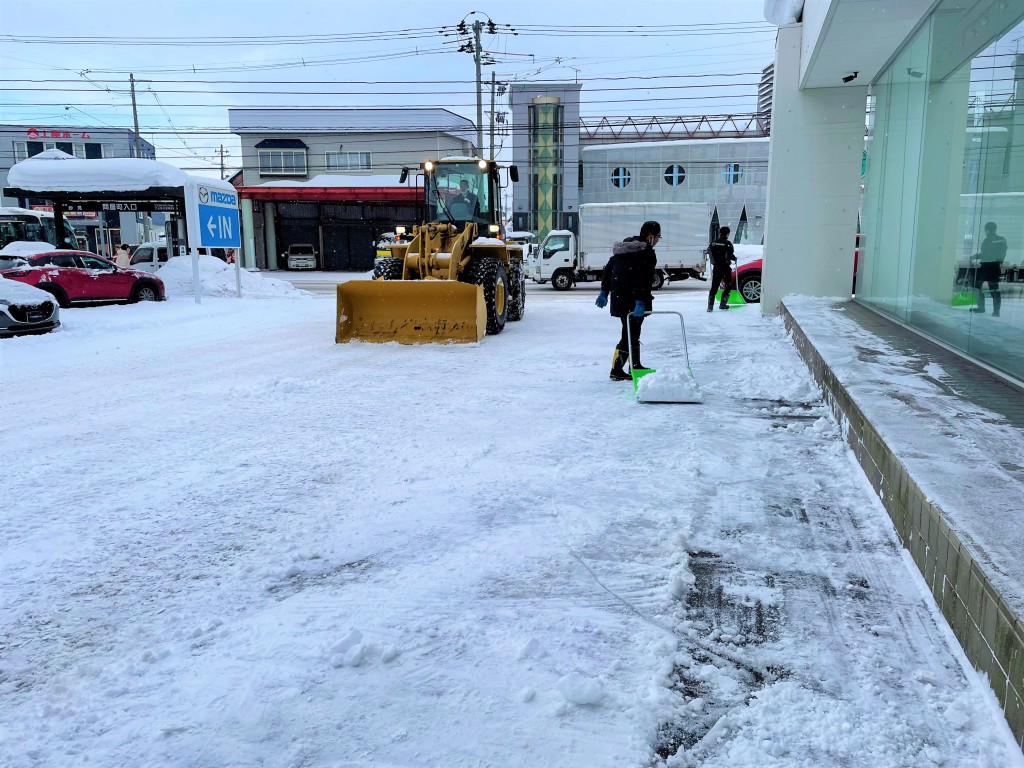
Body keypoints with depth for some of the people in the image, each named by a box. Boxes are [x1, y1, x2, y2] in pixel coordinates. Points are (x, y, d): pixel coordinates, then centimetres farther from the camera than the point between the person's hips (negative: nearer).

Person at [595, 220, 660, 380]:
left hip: (619, 298, 9)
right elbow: (643, 279, -23)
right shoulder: (647, 253, -12)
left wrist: (604, 291, 21)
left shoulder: (624, 247, 15)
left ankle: (635, 366, 29)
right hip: (633, 300, -9)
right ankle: (616, 371, -3)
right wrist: (640, 301, -29)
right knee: (630, 333, -3)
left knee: (633, 332, 19)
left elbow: (608, 268, 17)